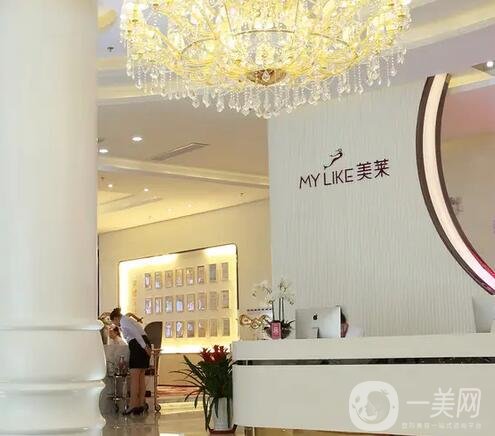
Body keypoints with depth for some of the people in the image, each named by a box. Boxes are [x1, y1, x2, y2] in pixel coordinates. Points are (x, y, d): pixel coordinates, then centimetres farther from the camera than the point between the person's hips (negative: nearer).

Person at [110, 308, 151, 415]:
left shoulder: (123, 320, 0)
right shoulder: (129, 320, 28)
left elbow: (135, 332, -15)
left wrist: (144, 346, -20)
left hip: (138, 345, -9)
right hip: (145, 344, 9)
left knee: (134, 377, -9)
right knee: (141, 377, 8)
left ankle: (133, 405, -12)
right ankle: (142, 404, 7)